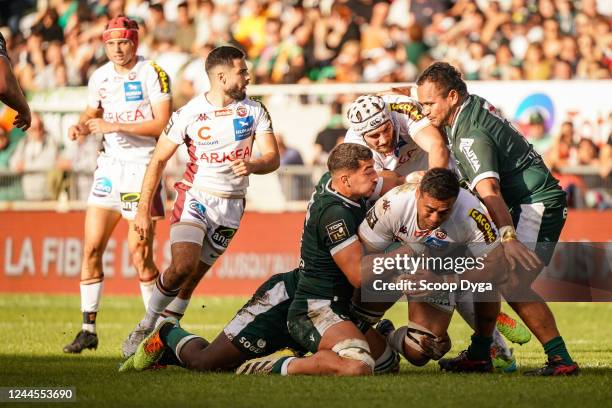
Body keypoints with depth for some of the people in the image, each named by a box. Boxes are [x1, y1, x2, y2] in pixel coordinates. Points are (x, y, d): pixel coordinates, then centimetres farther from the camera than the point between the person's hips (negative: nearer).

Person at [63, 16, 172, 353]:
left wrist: (116, 126, -20)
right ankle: (88, 329, 6)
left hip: (143, 164, -6)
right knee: (91, 247, 0)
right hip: (110, 163, 6)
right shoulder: (100, 77, 9)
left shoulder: (152, 74, -9)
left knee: (139, 252, -8)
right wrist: (82, 126, 1)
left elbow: (163, 124, -15)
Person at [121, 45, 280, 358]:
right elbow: (159, 160, 1)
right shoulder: (189, 114, -7)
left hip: (231, 205, 3)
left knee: (191, 278, 1)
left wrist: (252, 165, -24)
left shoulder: (254, 111, 1)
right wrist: (143, 210, -1)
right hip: (195, 197, -3)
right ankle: (146, 326, -5)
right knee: (182, 266, -22)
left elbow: (272, 158, -1)